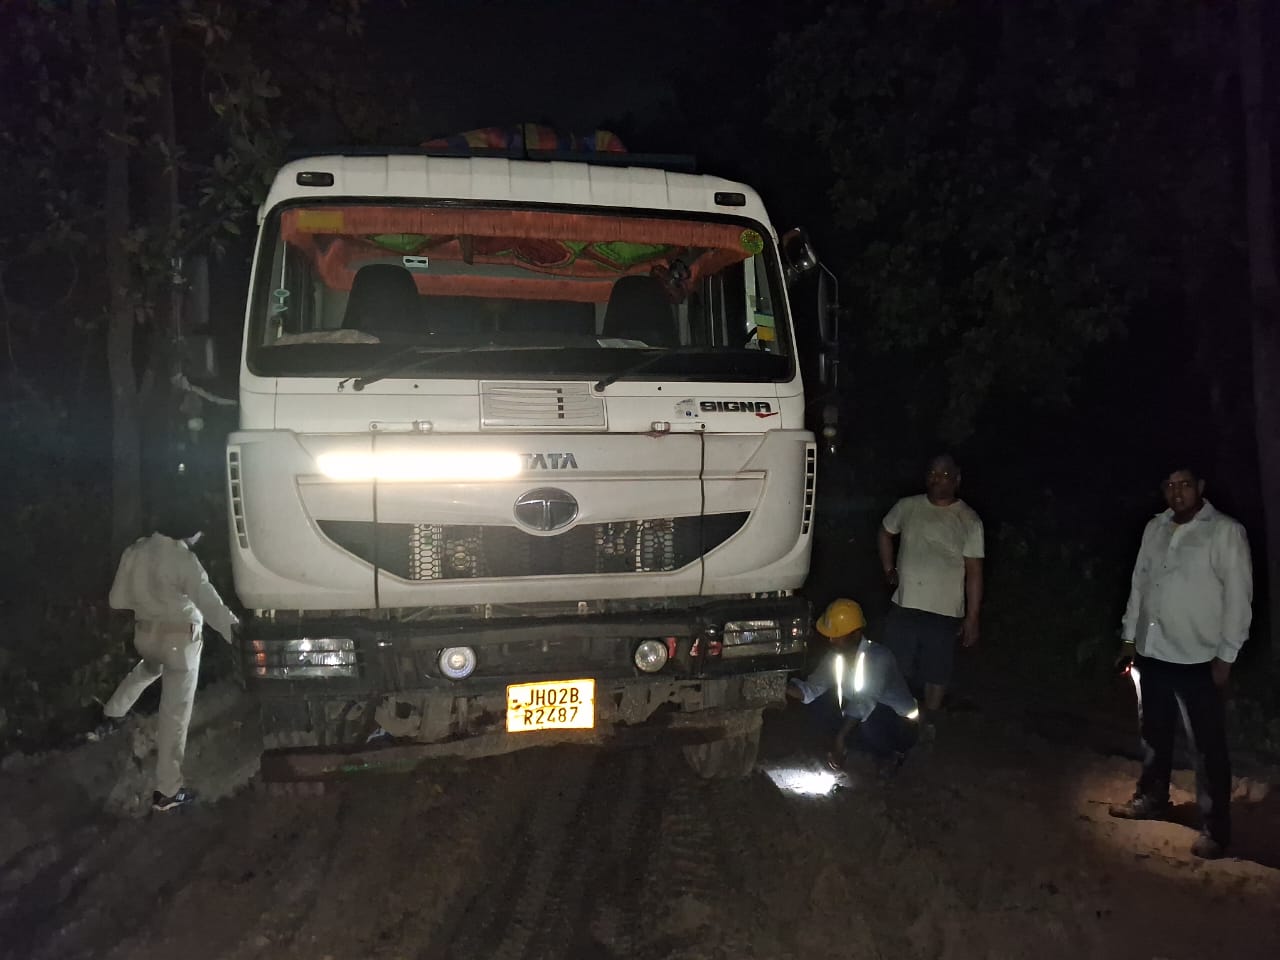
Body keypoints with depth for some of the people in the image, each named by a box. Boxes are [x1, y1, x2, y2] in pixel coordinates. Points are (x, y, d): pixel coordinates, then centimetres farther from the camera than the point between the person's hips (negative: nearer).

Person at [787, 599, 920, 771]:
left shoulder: (878, 657, -28)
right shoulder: (835, 656, -7)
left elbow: (864, 703, -35)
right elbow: (812, 687, -5)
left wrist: (840, 739, -39)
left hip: (901, 725, -8)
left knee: (864, 718, -35)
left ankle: (892, 754, -5)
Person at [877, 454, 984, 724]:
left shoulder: (969, 521, -7)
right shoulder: (907, 507, 0)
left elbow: (974, 572, -7)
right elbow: (885, 532, 20)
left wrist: (972, 618, -9)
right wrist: (889, 569, 11)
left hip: (945, 613, -2)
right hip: (904, 607, 3)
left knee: (936, 674, 9)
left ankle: (929, 722, 28)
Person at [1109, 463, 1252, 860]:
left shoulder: (1226, 531, -8)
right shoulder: (1154, 528, 9)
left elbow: (1238, 596, -10)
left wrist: (1226, 655, -11)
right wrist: (1130, 636, 14)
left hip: (1197, 659, -6)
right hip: (1151, 652, 6)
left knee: (1208, 747, 1)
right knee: (1154, 733, 19)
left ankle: (1215, 829, 10)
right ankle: (1151, 798, 36)